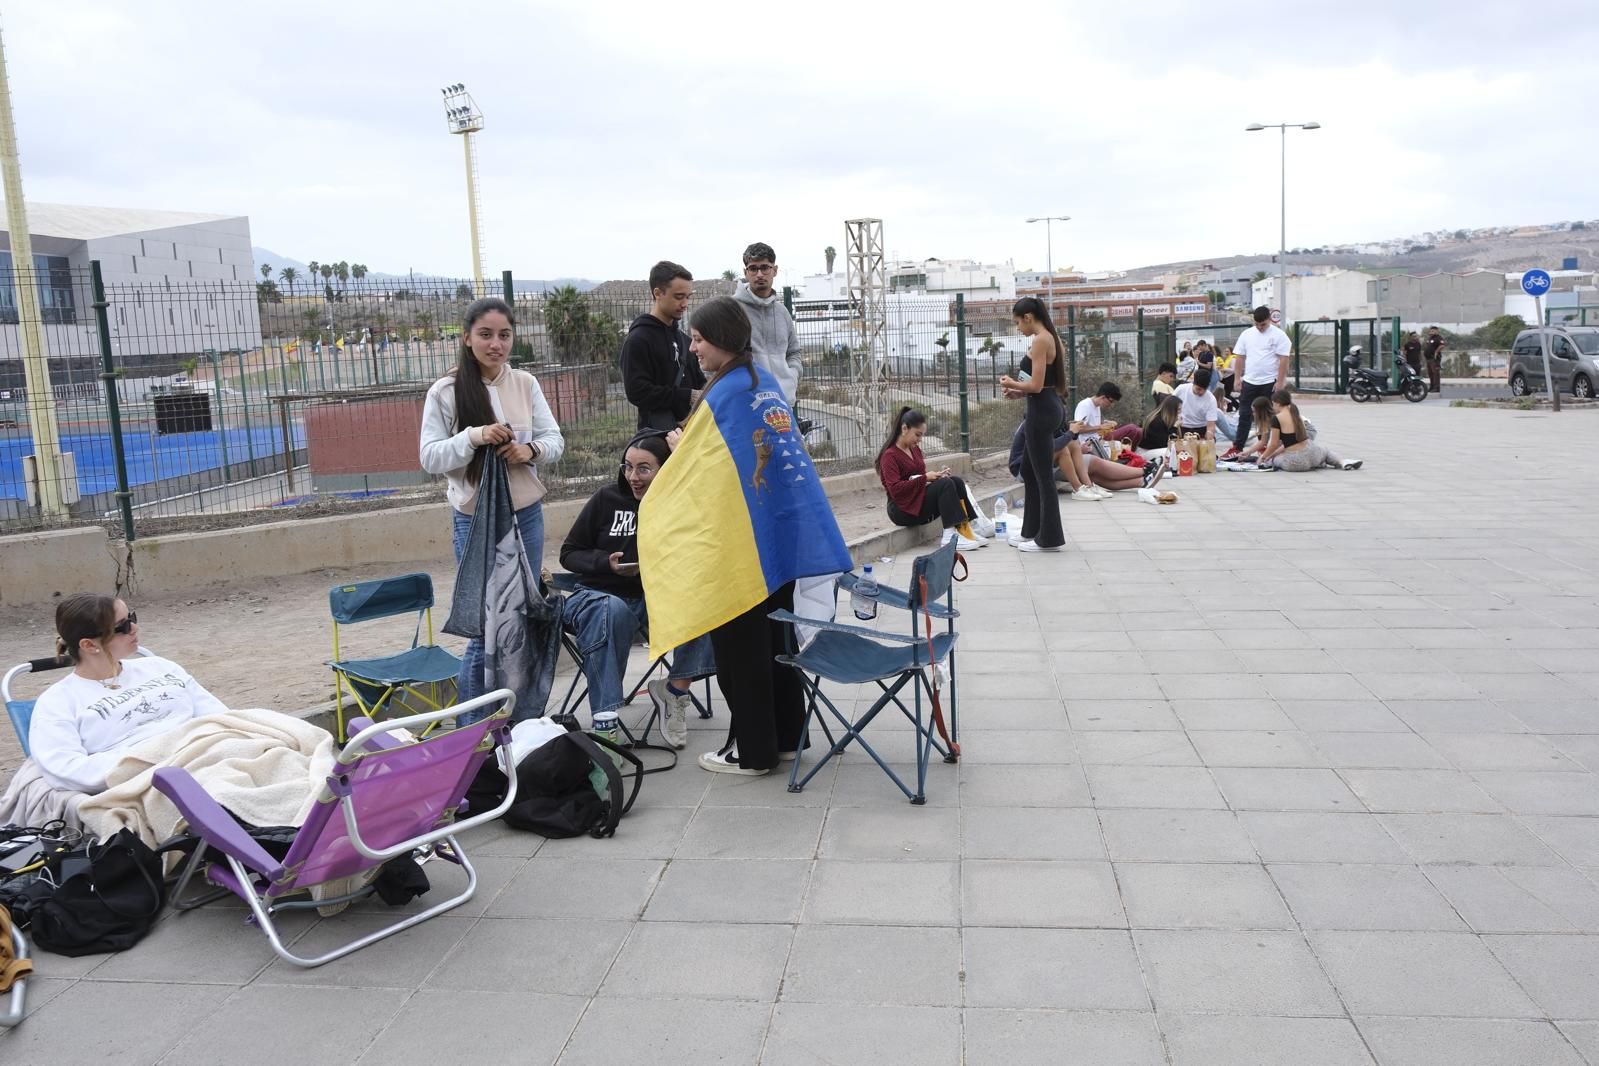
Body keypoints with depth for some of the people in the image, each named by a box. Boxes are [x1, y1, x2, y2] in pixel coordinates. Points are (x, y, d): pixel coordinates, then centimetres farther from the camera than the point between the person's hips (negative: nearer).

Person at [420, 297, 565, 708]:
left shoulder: (525, 383, 2)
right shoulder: (445, 391, -6)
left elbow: (555, 439, 5)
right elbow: (430, 457, -7)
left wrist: (531, 449, -17)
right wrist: (474, 436, -23)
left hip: (526, 515, 4)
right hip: (475, 519, -4)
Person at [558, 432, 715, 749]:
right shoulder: (606, 500, 1)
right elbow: (569, 553, 6)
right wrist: (606, 562, -12)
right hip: (601, 595, -1)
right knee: (611, 611, -37)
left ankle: (674, 688, -14)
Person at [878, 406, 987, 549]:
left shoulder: (915, 449, 15)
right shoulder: (889, 455, -13)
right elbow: (895, 490, -22)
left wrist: (936, 475, 1)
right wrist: (925, 478, -23)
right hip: (903, 510, -9)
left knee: (956, 481, -12)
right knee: (945, 484, -26)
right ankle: (950, 536, -32)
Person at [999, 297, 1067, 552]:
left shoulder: (1039, 341, -16)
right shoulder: (1052, 339, 14)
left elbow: (1036, 385, -20)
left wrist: (1012, 383, -3)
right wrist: (1019, 392, 13)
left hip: (1041, 411, -10)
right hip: (1050, 406, 10)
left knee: (1043, 475, -2)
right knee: (1028, 470, 19)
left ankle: (1049, 538, 5)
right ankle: (1033, 530, 26)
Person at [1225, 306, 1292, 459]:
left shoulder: (1278, 335, -5)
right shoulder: (1246, 334, 7)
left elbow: (1284, 360, -8)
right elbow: (1240, 358, 10)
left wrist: (1280, 382, -13)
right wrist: (1237, 379, 4)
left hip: (1270, 383, -3)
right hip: (1249, 382, 3)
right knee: (1244, 415, 2)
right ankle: (1237, 448, 3)